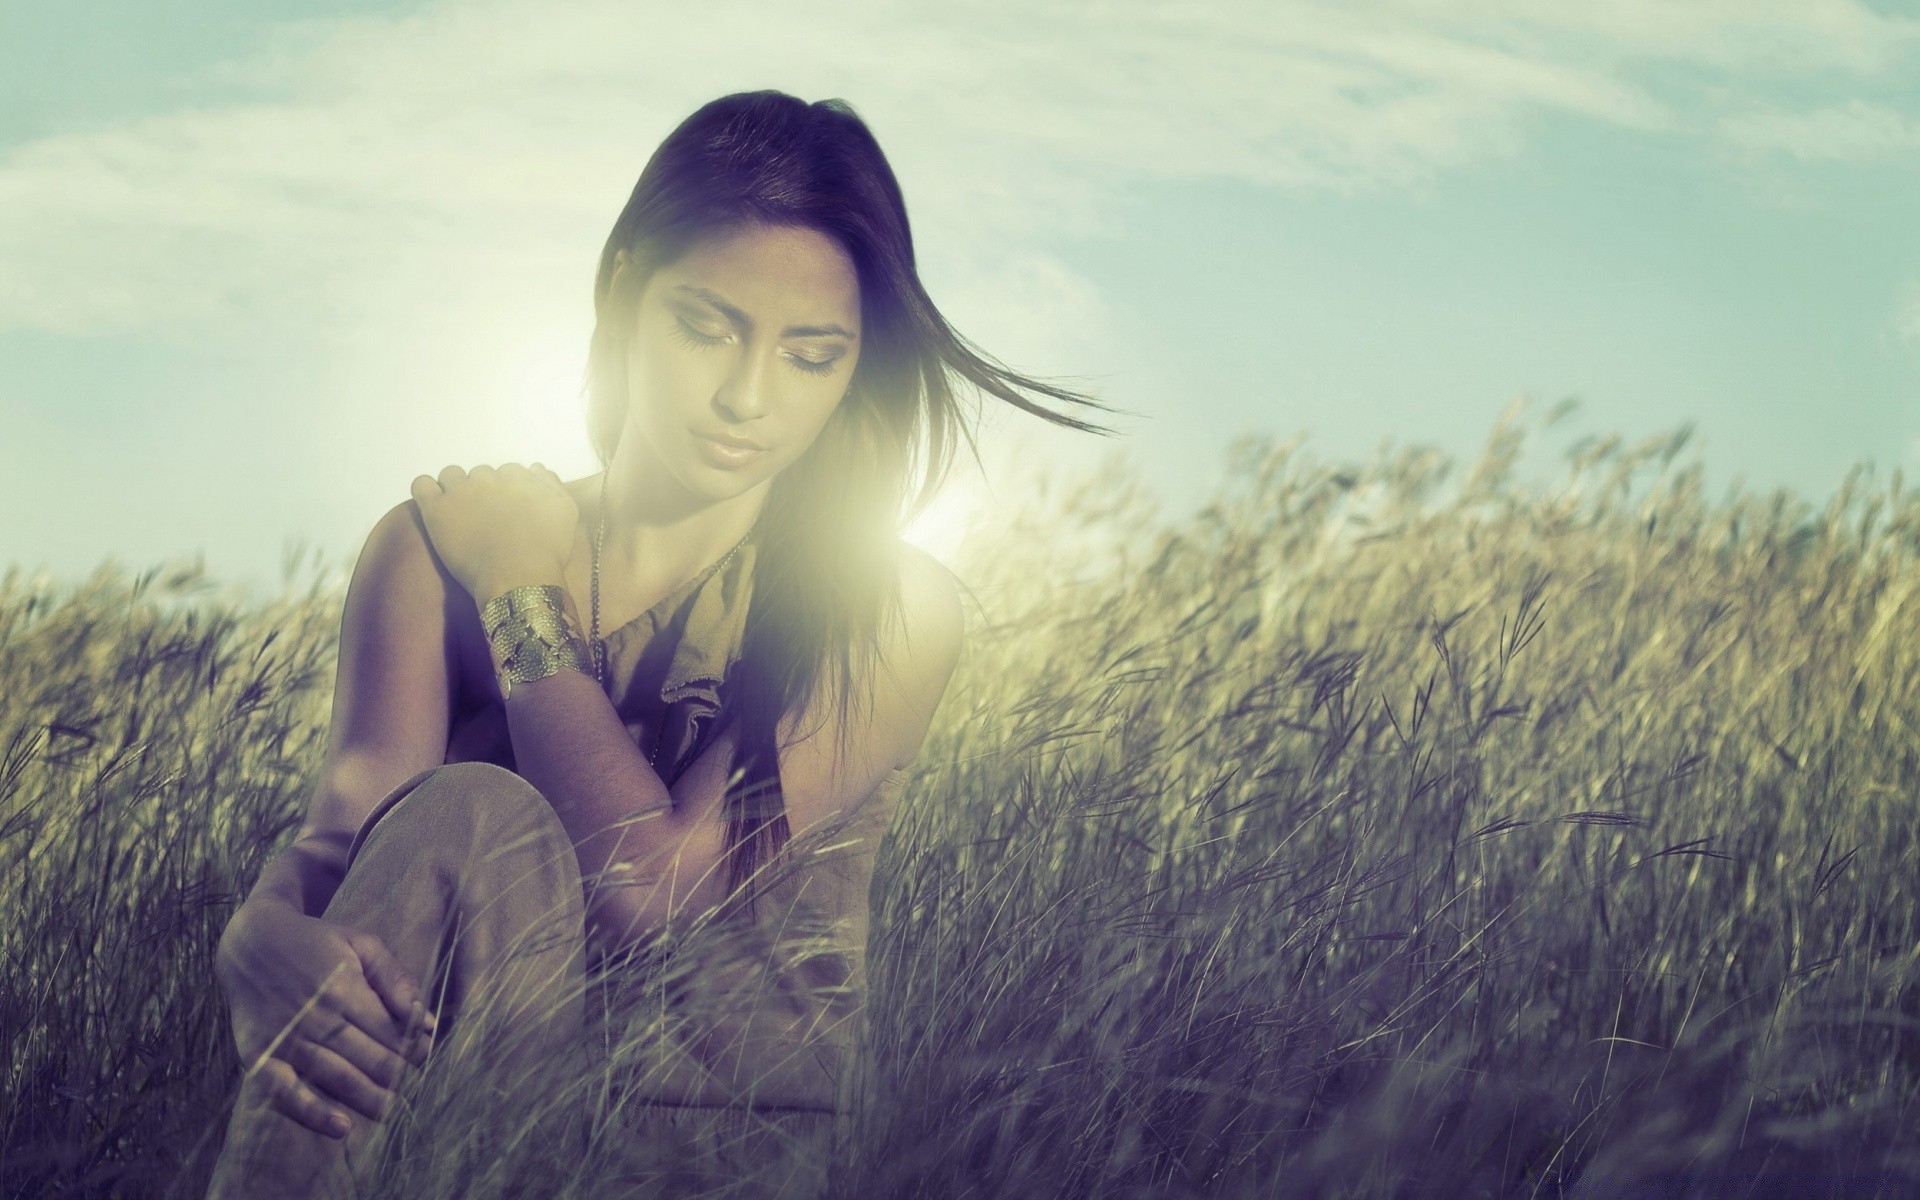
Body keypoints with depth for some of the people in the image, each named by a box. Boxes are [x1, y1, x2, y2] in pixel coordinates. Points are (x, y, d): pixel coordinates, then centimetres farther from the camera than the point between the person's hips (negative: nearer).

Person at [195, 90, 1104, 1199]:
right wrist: (264, 932, -34)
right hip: (461, 1096, 2)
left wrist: (525, 596, -8)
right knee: (463, 814, -27)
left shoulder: (892, 612, -5)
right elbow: (351, 823, -10)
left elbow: (657, 893, -16)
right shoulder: (436, 549, 4)